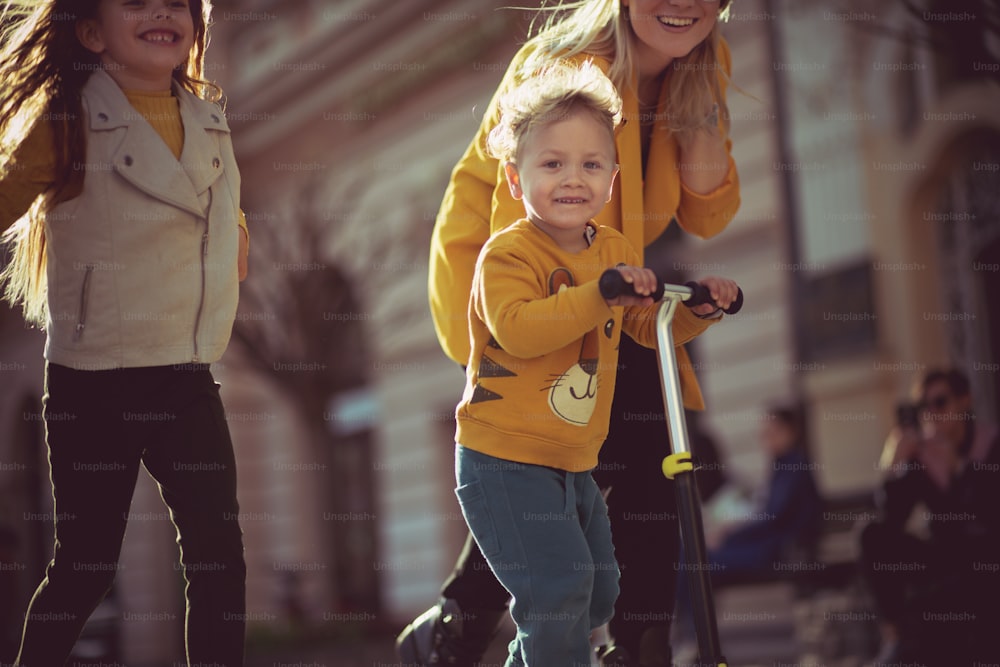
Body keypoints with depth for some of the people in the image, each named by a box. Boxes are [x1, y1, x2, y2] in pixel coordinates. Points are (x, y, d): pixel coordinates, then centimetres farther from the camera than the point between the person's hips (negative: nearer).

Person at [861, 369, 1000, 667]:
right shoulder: (920, 453, -2)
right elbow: (892, 521, -10)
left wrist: (958, 464, -30)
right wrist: (895, 464, -21)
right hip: (945, 558, 5)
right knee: (875, 535, -16)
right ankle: (895, 636, -17)